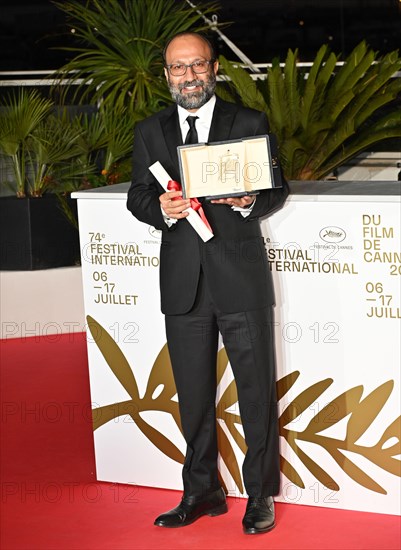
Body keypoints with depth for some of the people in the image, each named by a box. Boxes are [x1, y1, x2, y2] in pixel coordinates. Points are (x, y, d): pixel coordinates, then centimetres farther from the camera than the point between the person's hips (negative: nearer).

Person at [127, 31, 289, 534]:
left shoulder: (250, 124, 2)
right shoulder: (149, 132, 9)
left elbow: (278, 190, 3)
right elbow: (137, 196, 8)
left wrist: (250, 202, -19)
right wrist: (161, 208, -15)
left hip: (242, 281, -2)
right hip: (183, 282, 3)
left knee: (257, 391, 3)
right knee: (193, 396, 12)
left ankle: (261, 495, 16)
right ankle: (202, 492, 25)